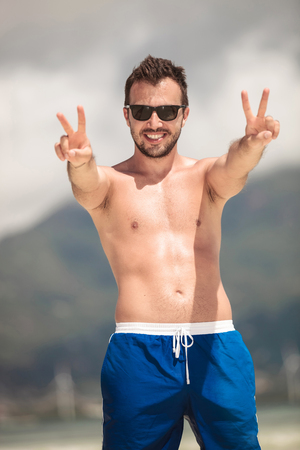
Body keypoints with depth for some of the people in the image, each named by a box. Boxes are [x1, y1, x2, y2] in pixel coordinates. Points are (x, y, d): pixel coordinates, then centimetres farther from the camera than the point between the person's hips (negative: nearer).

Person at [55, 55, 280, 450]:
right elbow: (87, 185, -14)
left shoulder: (206, 176, 13)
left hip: (216, 347, 1)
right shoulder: (110, 183, 9)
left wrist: (251, 145, -35)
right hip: (139, 352, -1)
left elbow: (234, 169, -10)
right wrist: (80, 163, -40)